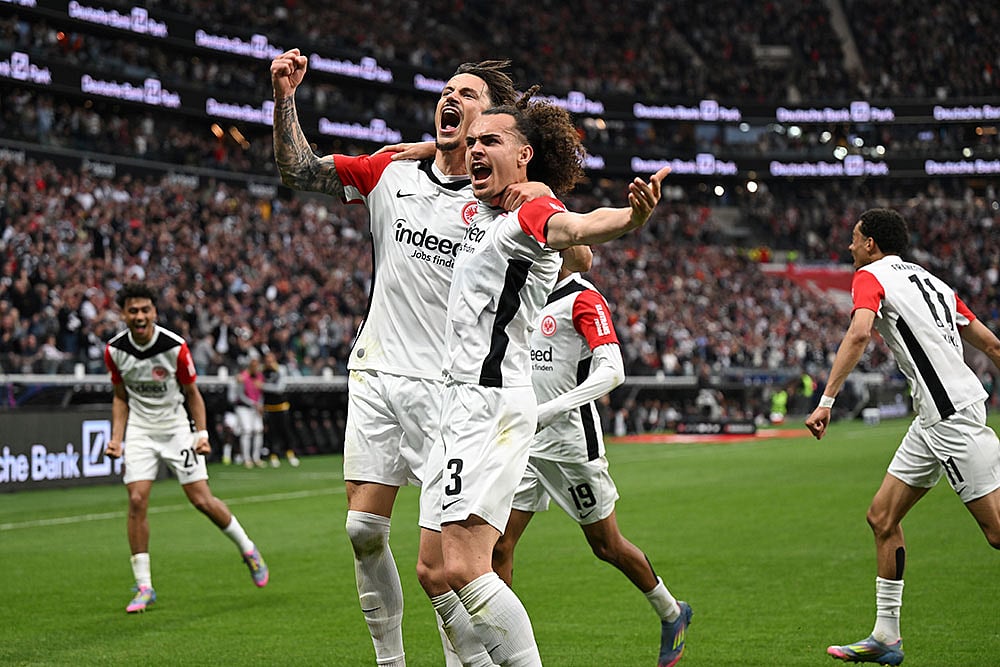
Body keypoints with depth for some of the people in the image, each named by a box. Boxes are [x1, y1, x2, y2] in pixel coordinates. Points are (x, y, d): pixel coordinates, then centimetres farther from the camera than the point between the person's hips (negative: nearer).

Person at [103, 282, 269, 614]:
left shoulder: (175, 346, -16)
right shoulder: (114, 350, -7)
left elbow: (192, 393, -3)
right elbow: (121, 398, 8)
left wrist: (202, 433, -12)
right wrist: (116, 437, -2)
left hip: (177, 427, -2)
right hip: (139, 430, 2)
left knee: (202, 500, -7)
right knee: (137, 500, -12)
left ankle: (247, 549, 20)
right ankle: (143, 587, -3)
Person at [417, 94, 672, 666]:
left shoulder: (531, 212, -10)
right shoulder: (483, 211, 17)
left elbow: (576, 226, -36)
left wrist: (632, 216, -55)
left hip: (491, 402, -9)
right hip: (461, 400, 9)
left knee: (464, 570, -20)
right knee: (434, 570, 9)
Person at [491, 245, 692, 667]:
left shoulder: (585, 300, -11)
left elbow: (612, 371, -23)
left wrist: (550, 410, -33)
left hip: (571, 442, -7)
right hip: (525, 443, 7)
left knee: (606, 546, 7)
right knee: (497, 545, -5)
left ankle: (671, 613, 30)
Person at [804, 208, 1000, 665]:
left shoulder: (871, 276, -3)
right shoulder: (929, 280, 20)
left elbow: (858, 333, -24)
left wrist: (827, 400, -28)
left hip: (953, 418, -9)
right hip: (933, 420, 9)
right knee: (883, 517, 11)